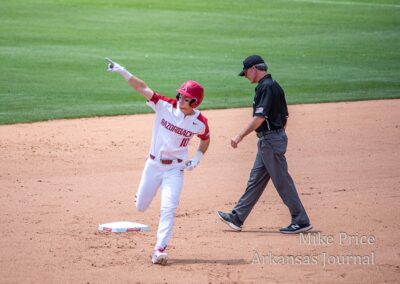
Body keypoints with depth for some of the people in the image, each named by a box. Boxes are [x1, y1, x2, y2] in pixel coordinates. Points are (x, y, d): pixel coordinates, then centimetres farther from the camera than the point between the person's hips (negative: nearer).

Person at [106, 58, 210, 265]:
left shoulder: (199, 122, -10)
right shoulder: (165, 106, -12)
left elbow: (205, 139, 11)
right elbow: (143, 89, -18)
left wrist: (197, 159, -3)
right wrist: (123, 72, -29)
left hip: (175, 168, -1)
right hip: (153, 164, 1)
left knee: (168, 208, -14)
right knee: (140, 207, 12)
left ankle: (159, 250, -10)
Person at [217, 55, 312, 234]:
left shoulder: (266, 86, -16)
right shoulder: (274, 86, 15)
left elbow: (260, 117, -24)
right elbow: (284, 117, 18)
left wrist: (240, 136, -21)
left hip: (270, 139, -11)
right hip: (268, 140, 11)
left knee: (282, 181, -5)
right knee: (256, 179, 13)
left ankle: (301, 221, -1)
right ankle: (237, 217, 18)